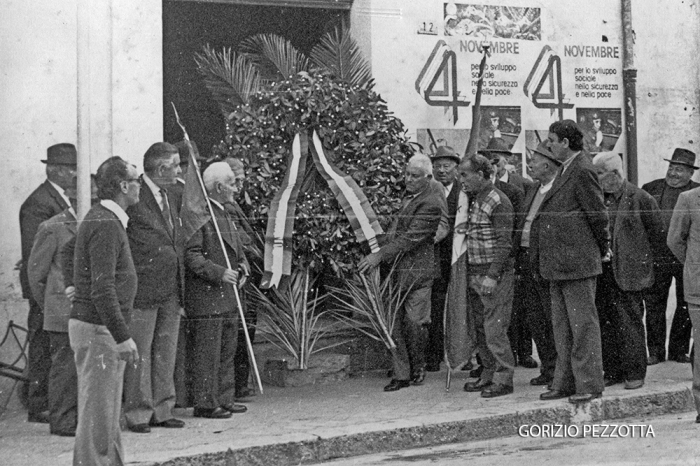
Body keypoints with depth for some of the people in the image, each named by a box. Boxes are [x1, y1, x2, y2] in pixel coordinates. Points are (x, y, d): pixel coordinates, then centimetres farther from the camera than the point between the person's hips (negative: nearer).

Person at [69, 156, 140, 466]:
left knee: (107, 413, 16)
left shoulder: (102, 218, 15)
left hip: (102, 327, 10)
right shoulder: (106, 224, -17)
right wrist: (123, 337, -24)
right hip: (98, 329, -10)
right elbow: (102, 289, -24)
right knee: (97, 413, -6)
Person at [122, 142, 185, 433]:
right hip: (142, 289, -8)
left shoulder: (172, 199, 15)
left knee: (166, 353, 12)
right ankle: (138, 414, 7)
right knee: (139, 353, -1)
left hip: (171, 291, 8)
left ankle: (161, 410, 20)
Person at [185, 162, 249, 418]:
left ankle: (224, 399, 22)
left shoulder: (224, 213, 18)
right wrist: (219, 273, -23)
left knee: (227, 351, 14)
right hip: (205, 298, -10)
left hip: (227, 296, 10)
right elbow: (191, 255, -18)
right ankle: (205, 403, 2)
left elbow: (236, 248, 27)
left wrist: (242, 266, 7)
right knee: (207, 353, -4)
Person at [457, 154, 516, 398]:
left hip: (495, 275, -8)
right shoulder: (471, 200, 14)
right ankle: (489, 375, 20)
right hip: (473, 274, 8)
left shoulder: (498, 202, -11)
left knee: (494, 329, -7)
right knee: (480, 328, 11)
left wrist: (492, 276, -20)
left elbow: (504, 243, -15)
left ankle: (504, 379, 0)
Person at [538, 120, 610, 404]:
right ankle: (565, 383, 21)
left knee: (583, 324, -3)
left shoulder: (582, 171, -14)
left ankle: (589, 385, 2)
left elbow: (598, 215, -12)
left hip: (578, 262, -10)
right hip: (558, 263, 10)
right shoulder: (565, 170, 17)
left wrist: (603, 250, -1)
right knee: (562, 327, 13)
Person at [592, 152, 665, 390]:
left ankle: (634, 373, 6)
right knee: (605, 323, 6)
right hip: (602, 273, 5)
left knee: (630, 323, -3)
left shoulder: (639, 198, -5)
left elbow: (657, 234, 0)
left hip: (628, 273, -5)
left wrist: (642, 261, 3)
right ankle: (612, 372, 14)